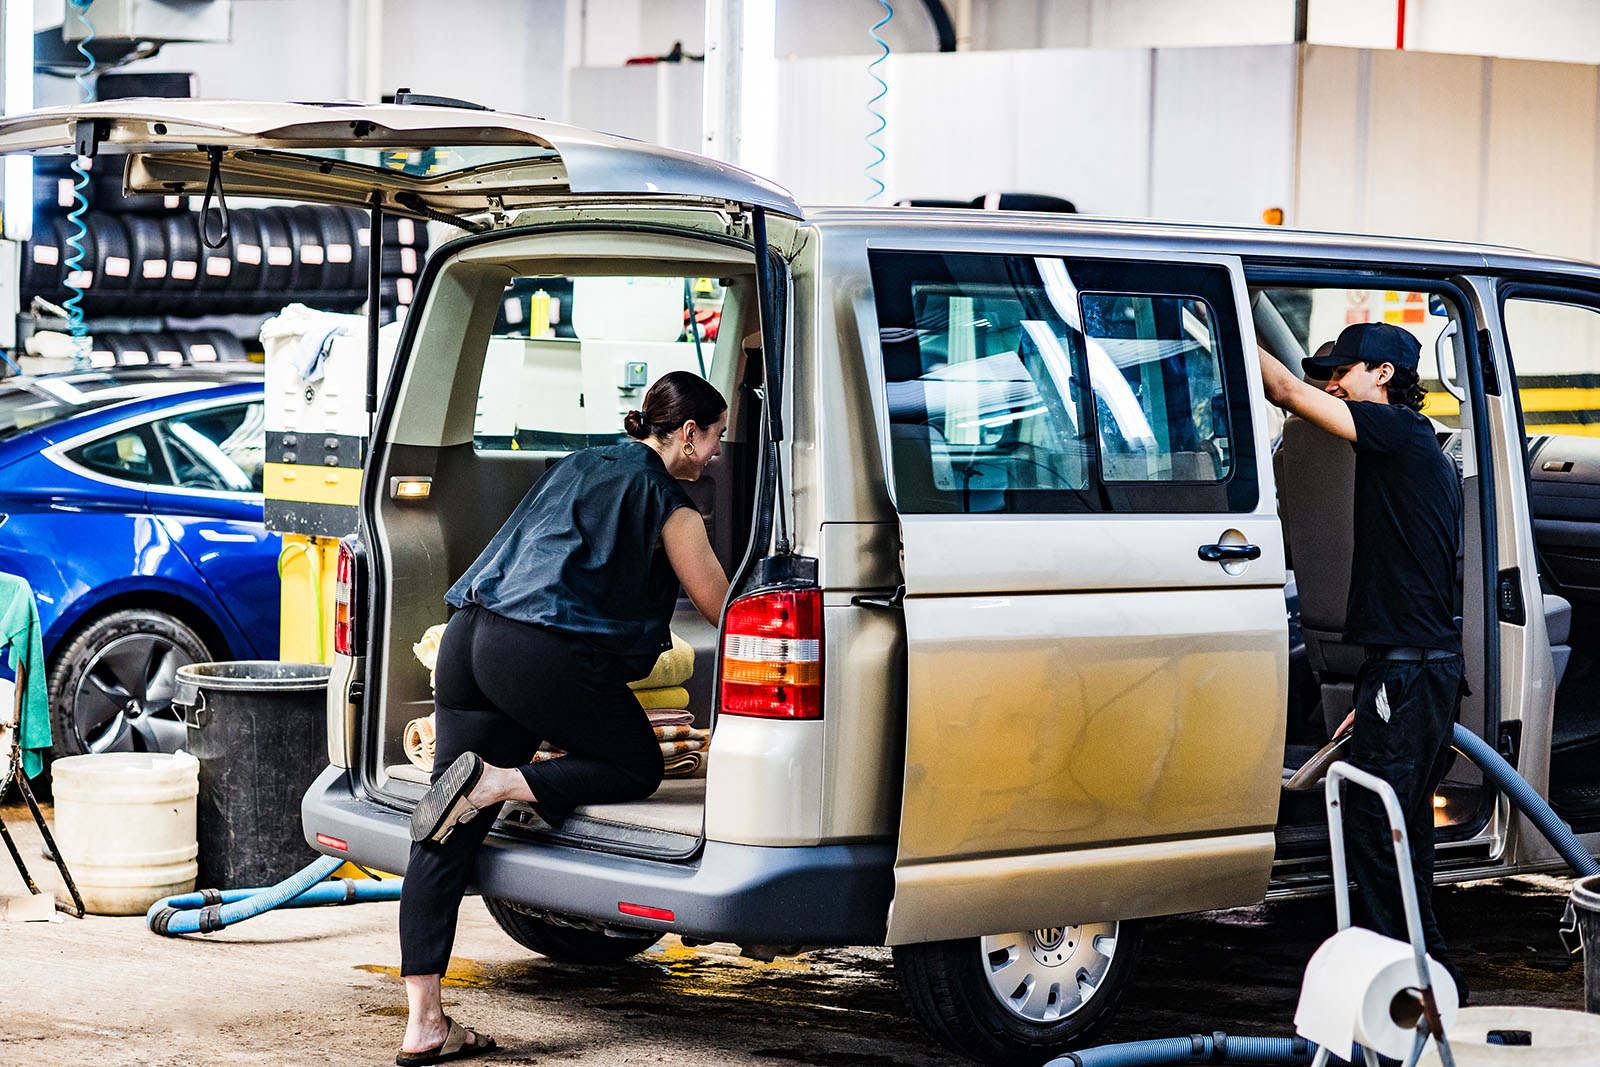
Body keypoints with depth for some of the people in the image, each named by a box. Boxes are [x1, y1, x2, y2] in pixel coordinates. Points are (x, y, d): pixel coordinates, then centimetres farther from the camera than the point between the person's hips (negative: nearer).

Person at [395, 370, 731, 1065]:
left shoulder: (579, 467, 27)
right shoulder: (668, 505, 4)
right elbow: (722, 610, 12)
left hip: (467, 637, 8)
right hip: (547, 656, -7)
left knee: (446, 839, 4)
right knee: (637, 766, 15)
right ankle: (496, 782, -8)